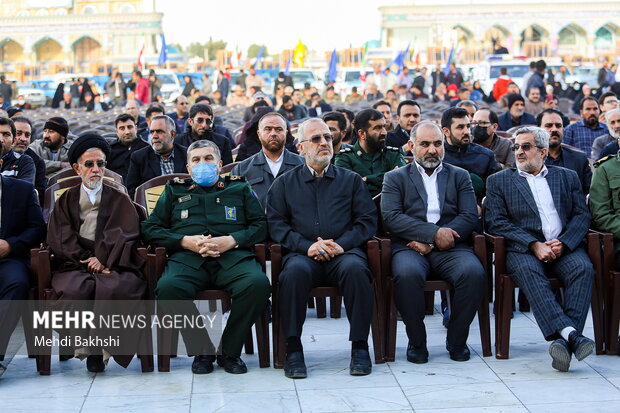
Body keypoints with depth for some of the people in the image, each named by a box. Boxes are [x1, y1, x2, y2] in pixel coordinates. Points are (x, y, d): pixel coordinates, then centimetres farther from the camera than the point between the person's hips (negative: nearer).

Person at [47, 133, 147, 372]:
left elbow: (124, 236, 5)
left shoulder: (120, 200, 19)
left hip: (113, 266, 0)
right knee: (76, 289, -35)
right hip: (75, 266, 1)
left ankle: (106, 344, -22)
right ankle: (89, 349, -24)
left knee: (115, 288, -36)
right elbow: (61, 239, 8)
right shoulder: (66, 201, 21)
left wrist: (102, 260, -11)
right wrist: (88, 260, -7)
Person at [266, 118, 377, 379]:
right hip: (303, 253, 0)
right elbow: (276, 224, 6)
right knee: (295, 271, -35)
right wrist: (307, 246, -11)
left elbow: (367, 220, 9)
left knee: (355, 268, -34)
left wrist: (341, 244, -9)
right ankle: (293, 350, -25)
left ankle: (360, 347, -23)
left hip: (343, 252, 0)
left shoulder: (351, 180, 19)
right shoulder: (284, 183, 18)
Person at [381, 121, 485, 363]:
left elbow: (470, 217, 5)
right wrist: (434, 233, -15)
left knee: (473, 272, -30)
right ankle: (416, 342, -14)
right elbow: (391, 217, -2)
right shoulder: (395, 178, 15)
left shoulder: (459, 176, 20)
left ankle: (457, 341, -10)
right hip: (410, 247, -1)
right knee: (407, 274, -35)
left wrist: (431, 243, -9)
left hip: (449, 248, 2)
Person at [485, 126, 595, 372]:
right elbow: (496, 223, 3)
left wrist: (563, 243, -10)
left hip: (564, 248, 2)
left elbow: (582, 215, 11)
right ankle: (570, 334, -47)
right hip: (523, 250, -2)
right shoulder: (499, 181, 16)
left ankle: (563, 341, -39)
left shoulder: (567, 177, 22)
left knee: (583, 268, -31)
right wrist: (534, 245, -11)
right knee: (527, 271, -35)